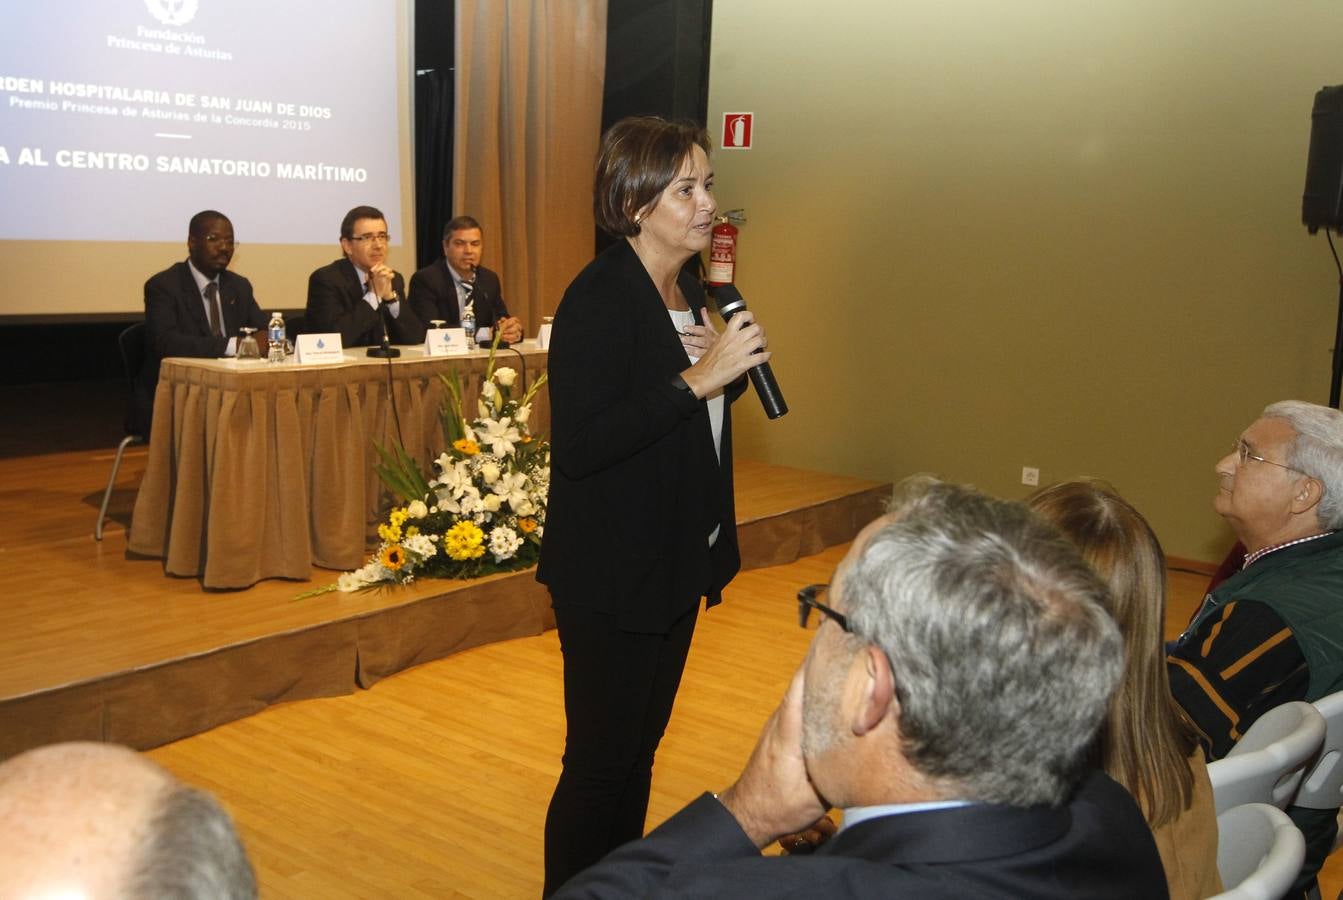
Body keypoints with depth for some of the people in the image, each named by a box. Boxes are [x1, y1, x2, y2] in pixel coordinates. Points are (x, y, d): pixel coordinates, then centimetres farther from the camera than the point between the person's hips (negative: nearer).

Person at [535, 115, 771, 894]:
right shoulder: (598, 299, -19)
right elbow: (578, 445, -27)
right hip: (614, 576, -9)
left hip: (679, 566, 9)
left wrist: (729, 365, -4)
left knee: (640, 750, 21)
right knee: (601, 763, 4)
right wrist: (697, 377, -29)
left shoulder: (689, 290, 7)